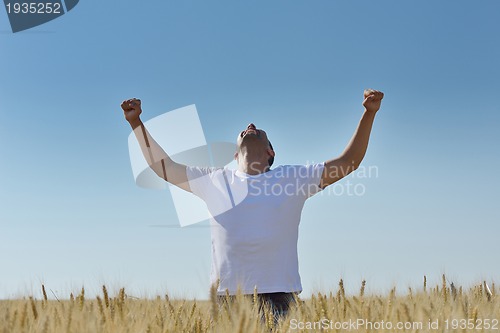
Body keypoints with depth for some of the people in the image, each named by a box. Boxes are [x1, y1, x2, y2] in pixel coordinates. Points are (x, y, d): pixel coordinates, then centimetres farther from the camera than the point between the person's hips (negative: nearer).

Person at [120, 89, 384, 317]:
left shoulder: (292, 178, 10)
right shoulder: (214, 181, 13)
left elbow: (347, 162, 11)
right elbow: (162, 166, 19)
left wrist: (368, 114, 3)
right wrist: (136, 122, 14)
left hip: (279, 297, -1)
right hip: (227, 298, 1)